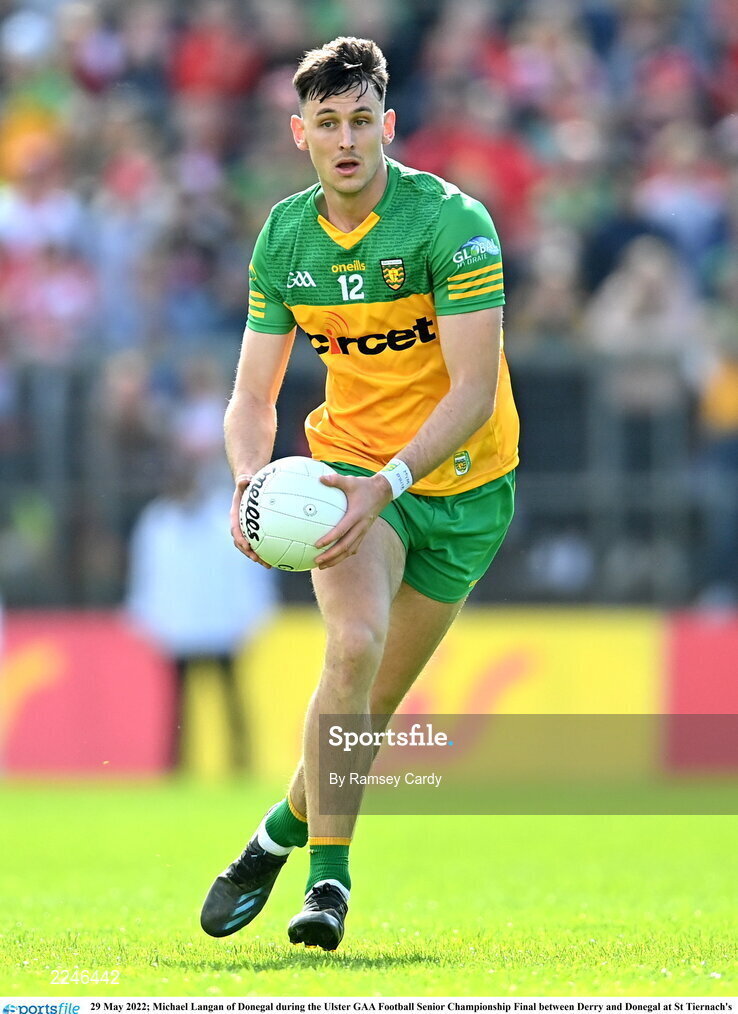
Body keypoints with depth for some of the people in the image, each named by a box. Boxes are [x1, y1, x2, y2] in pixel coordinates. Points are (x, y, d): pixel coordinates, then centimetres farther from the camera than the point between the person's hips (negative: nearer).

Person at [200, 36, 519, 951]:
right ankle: (328, 877, -20)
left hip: (459, 481, -1)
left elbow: (474, 391, -23)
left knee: (375, 703, 5)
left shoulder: (453, 223, -18)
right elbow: (253, 395, 1)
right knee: (354, 645, -25)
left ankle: (284, 830, 31)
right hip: (349, 462, 1)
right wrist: (249, 478, -21)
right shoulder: (284, 237, -4)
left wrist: (390, 482, -35)